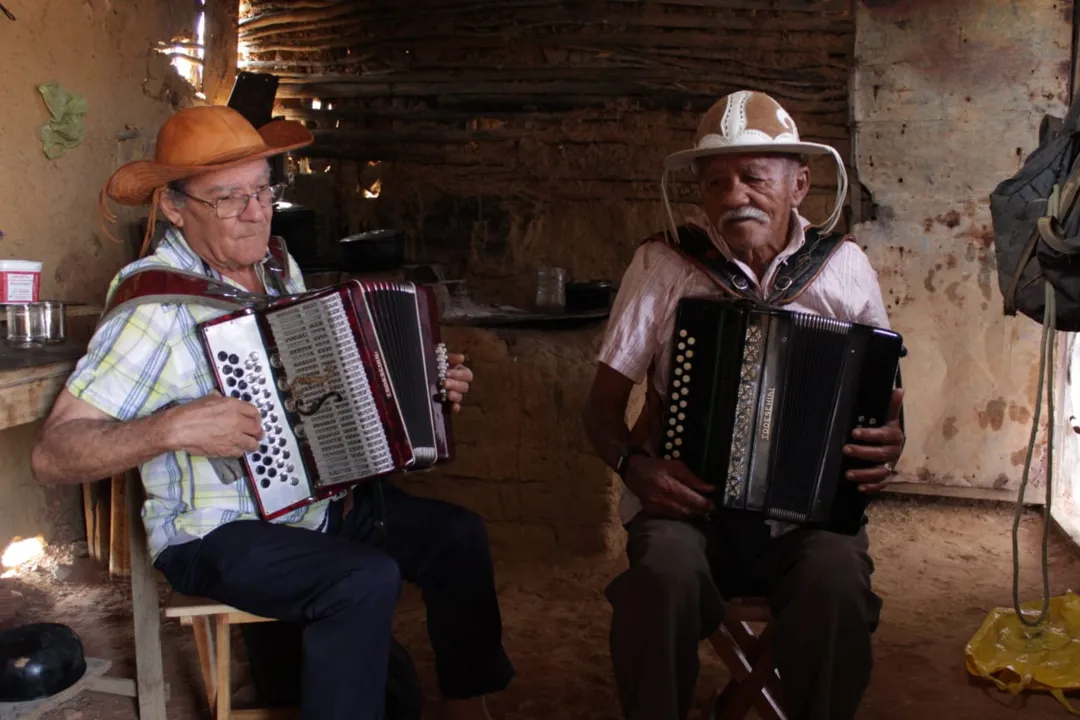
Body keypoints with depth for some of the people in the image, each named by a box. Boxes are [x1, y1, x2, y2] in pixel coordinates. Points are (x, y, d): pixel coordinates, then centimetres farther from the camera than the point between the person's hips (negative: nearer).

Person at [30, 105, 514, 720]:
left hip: (320, 497, 8)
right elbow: (51, 453, -21)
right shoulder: (156, 305, -19)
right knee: (367, 582, -29)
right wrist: (174, 428, -35)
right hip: (218, 532, -8)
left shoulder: (281, 269, 5)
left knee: (459, 534, -3)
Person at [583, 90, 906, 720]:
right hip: (687, 501, -1)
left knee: (837, 580, -30)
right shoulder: (662, 265, -2)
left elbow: (883, 397, 14)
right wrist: (633, 465, -18)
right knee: (666, 574, -33)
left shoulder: (845, 267, 3)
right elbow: (603, 405, 3)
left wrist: (890, 443, -9)